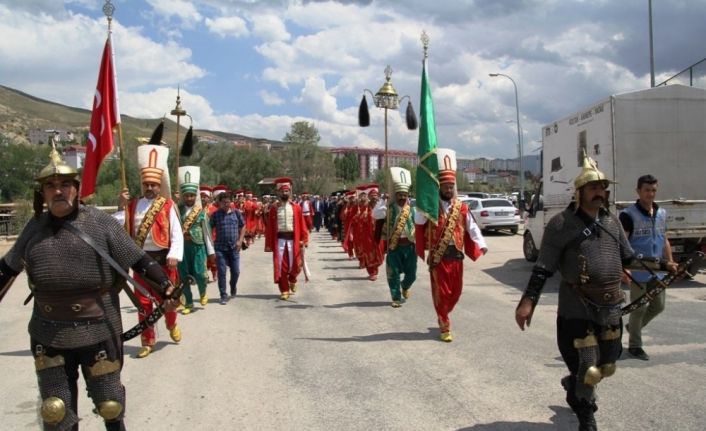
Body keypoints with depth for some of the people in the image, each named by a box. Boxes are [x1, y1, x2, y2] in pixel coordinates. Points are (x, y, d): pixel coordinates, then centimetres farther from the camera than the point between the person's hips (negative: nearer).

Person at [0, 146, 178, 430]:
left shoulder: (100, 223, -9)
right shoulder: (35, 226, 3)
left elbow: (138, 261, -9)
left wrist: (164, 287, -19)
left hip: (98, 333, -3)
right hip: (48, 336, 3)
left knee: (109, 402, 14)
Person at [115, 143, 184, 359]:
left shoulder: (168, 206, -6)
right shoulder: (132, 205, 5)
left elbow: (176, 233, -9)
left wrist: (174, 255, -21)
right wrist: (121, 207, -6)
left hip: (163, 258, -3)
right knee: (143, 301, 8)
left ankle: (172, 325, 39)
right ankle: (148, 341, 20)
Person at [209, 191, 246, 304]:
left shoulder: (236, 213, 2)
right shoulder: (215, 215, -2)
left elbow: (242, 227, 9)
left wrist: (240, 240, -2)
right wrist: (211, 242, -6)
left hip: (234, 247, 1)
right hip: (220, 248, -1)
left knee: (236, 271, 6)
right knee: (222, 272, -1)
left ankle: (233, 287, 36)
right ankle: (223, 295, 8)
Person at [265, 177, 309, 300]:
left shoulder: (296, 208, 3)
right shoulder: (273, 208, 2)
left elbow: (302, 225, 3)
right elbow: (269, 227, 1)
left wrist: (304, 239, -6)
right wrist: (269, 244, -2)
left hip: (293, 240, 0)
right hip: (279, 240, 0)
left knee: (295, 265, 3)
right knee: (280, 266, 2)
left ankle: (292, 279, 36)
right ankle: (284, 291, 12)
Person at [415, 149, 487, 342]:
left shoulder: (461, 208, 5)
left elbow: (472, 227, 5)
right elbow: (419, 220, -20)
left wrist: (481, 245, -8)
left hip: (457, 256, 4)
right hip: (438, 257, -4)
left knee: (455, 292, 13)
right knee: (441, 293, -1)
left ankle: (443, 317, 38)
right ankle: (444, 327, 10)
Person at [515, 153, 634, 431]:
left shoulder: (612, 222, 10)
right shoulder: (562, 224, -10)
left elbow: (629, 258, 21)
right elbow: (543, 267, -12)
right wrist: (528, 301, -18)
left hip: (611, 307, 6)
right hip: (577, 308, -6)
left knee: (607, 366, 17)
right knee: (588, 370, -2)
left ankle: (574, 384, 49)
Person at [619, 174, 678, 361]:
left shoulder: (662, 213, 12)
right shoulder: (628, 215, -9)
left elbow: (664, 240, 20)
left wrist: (670, 261, 11)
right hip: (638, 270, -6)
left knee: (658, 306, 13)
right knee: (639, 308, 0)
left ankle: (633, 326, 36)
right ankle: (634, 345, 15)